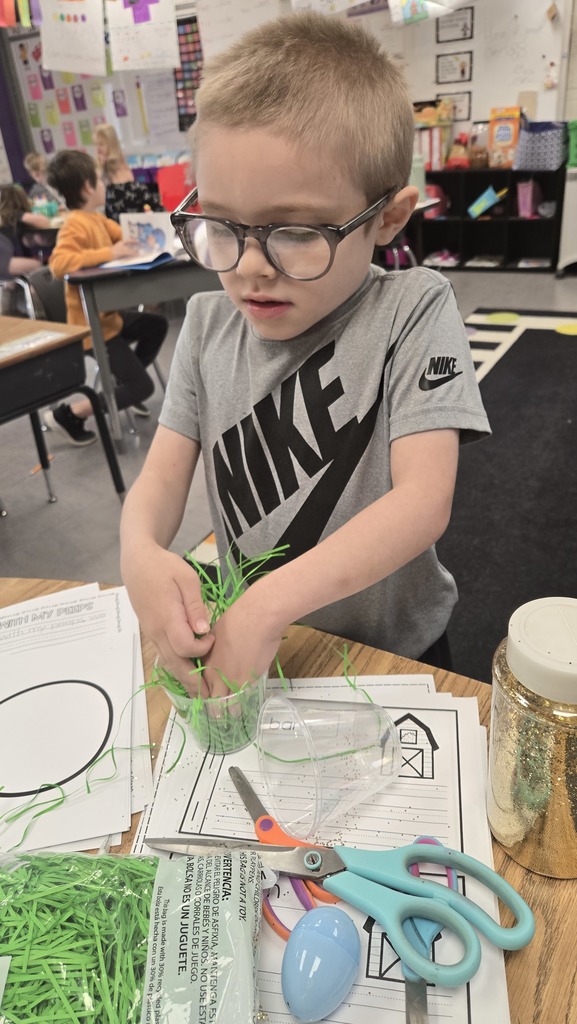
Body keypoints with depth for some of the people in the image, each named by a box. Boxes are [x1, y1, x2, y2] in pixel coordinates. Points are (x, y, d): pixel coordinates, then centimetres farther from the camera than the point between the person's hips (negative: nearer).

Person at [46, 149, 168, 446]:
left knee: (157, 325, 24)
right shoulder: (76, 226, -22)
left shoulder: (98, 219, 7)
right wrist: (109, 253, -38)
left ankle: (124, 384, 29)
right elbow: (58, 263, -39)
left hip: (108, 315, 10)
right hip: (92, 325, -10)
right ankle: (68, 415, -1)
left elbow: (127, 236, 24)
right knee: (142, 387, -8)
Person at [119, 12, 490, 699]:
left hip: (395, 648, -2)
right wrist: (141, 553, -32)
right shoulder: (207, 325, -7)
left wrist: (270, 603, -37)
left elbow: (424, 500, -29)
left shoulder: (413, 313, -20)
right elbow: (164, 474, -9)